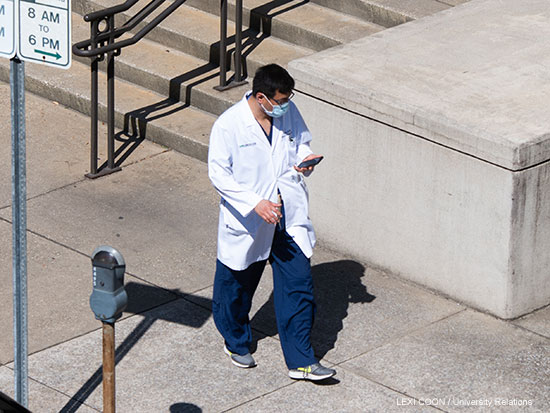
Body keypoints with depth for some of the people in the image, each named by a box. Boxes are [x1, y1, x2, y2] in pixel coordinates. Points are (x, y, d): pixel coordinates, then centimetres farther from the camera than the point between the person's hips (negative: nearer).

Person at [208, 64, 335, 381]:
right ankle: (237, 342, 42)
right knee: (237, 287, 15)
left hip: (289, 220, 4)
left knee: (299, 287, 1)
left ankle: (301, 362, 9)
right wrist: (255, 203, -27)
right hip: (247, 222, -4)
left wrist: (305, 160, -9)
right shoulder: (229, 125, -18)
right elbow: (219, 174, -17)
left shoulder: (289, 113, -3)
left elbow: (302, 142, 15)